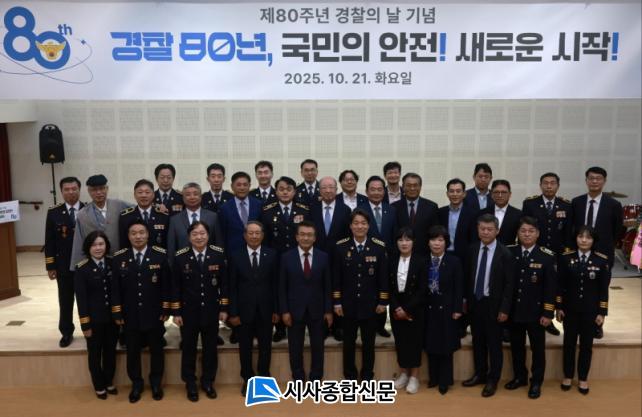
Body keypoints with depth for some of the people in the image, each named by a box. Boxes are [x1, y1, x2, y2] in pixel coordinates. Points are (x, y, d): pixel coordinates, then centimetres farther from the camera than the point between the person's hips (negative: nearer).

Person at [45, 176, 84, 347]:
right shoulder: (54, 212, 1)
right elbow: (50, 241, 1)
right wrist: (50, 266, -3)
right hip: (64, 266, 1)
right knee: (65, 301, 10)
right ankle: (67, 333, 24)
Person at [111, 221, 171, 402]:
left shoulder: (160, 255, -8)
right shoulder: (119, 257, -3)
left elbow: (167, 284, -5)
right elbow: (115, 287, -1)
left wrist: (166, 309, -5)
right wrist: (117, 313, -3)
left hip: (154, 314, -1)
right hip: (130, 315, 1)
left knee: (156, 350, 14)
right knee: (133, 351, 13)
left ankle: (156, 382, 33)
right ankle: (136, 383, 33)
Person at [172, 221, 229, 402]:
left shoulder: (218, 254, -6)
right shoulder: (180, 257, -8)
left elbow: (224, 282, -1)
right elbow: (176, 286, -4)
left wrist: (224, 308, -1)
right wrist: (176, 312, -5)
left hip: (211, 310, 1)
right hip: (188, 311, -1)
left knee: (210, 348, 12)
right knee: (189, 348, 11)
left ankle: (208, 382, 31)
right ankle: (190, 384, 28)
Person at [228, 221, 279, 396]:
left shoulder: (272, 255, 0)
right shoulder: (236, 257, -1)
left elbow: (275, 284, 1)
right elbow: (232, 287, -2)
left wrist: (276, 310, -2)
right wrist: (233, 312, -6)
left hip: (265, 309, 0)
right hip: (244, 310, 0)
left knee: (265, 345, 10)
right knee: (245, 346, 10)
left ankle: (264, 378, 26)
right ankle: (248, 379, 26)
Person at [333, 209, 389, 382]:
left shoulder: (379, 247, -4)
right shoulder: (341, 246, -3)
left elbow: (383, 277, -1)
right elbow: (336, 277, -2)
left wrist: (383, 302, -3)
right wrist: (337, 302, -4)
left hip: (370, 304, 0)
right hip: (348, 304, 0)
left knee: (369, 343, 10)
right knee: (348, 343, 11)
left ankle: (367, 377, 24)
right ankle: (349, 377, 25)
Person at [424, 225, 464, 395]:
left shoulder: (454, 261, -5)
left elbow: (459, 288, -5)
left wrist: (457, 309, -9)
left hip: (447, 309, -2)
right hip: (428, 308, 3)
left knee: (446, 346, 5)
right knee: (431, 345, 10)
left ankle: (445, 380, 17)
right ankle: (433, 377, 23)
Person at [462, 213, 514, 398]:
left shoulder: (505, 254, -12)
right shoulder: (472, 250, 3)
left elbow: (509, 284, -11)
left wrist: (504, 309, -13)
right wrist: (466, 299, 7)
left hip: (493, 304, -4)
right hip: (474, 302, 4)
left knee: (494, 343, 7)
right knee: (478, 341, 15)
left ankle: (493, 379, 21)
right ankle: (480, 374, 31)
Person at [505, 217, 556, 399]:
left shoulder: (547, 256, -7)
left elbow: (550, 287, -8)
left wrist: (548, 313, -11)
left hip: (535, 312, -2)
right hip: (513, 311, 2)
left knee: (538, 348, 10)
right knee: (516, 347, 15)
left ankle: (536, 382, 26)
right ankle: (519, 377, 33)